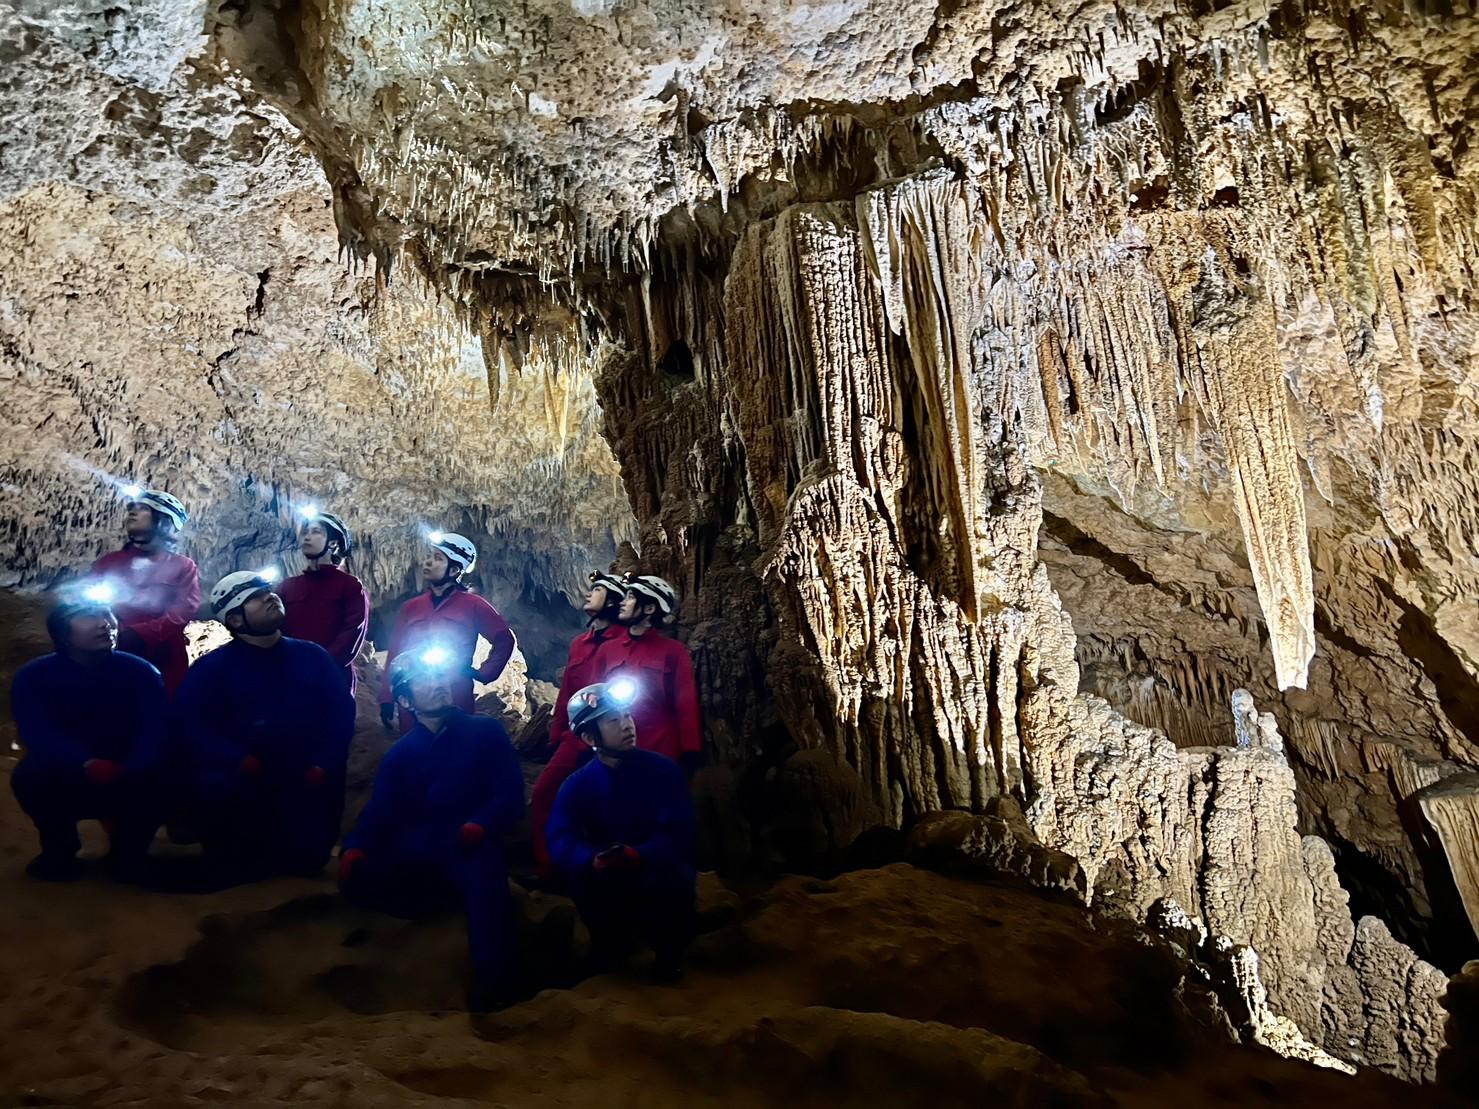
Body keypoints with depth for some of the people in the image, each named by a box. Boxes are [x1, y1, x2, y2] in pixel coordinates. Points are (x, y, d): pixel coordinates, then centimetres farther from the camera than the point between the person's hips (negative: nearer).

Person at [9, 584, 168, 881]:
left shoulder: (141, 673, -7)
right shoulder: (33, 677, -8)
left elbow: (155, 733, -20)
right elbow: (39, 735, -24)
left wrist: (126, 776, -41)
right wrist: (88, 765, -44)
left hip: (129, 786, 0)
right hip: (65, 783, 1)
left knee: (161, 779, -31)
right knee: (29, 776, -30)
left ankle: (128, 852, -2)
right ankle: (60, 851, -3)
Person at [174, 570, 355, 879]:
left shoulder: (312, 656, 9)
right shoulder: (211, 667, 4)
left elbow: (341, 711, 1)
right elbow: (190, 723, -8)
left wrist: (323, 765, -14)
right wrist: (239, 761, -22)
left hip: (306, 785, 2)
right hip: (241, 785, -1)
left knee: (306, 859, -6)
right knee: (238, 865, -19)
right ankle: (238, 854, 15)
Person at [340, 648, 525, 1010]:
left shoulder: (485, 732, 5)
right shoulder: (399, 754, 15)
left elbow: (510, 793, -4)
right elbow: (380, 814, 3)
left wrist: (480, 825, -24)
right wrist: (355, 848, -18)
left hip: (470, 850, -3)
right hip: (416, 857, 3)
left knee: (483, 863, -37)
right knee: (357, 879, -23)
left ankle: (490, 980, -36)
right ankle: (452, 900, -10)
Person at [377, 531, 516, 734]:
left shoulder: (472, 605, -1)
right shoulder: (410, 607, 11)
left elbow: (504, 640, 6)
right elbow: (395, 654, 11)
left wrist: (484, 673, -1)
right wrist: (387, 698, 6)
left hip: (455, 702, -3)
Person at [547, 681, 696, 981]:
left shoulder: (663, 770, -13)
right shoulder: (577, 785, -7)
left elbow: (678, 834, -21)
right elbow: (560, 842, -21)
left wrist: (637, 856, -41)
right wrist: (593, 861, -43)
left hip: (658, 869, -1)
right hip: (611, 884, 2)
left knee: (670, 878, -35)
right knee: (581, 874, -29)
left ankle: (669, 950, -3)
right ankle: (611, 945, -1)